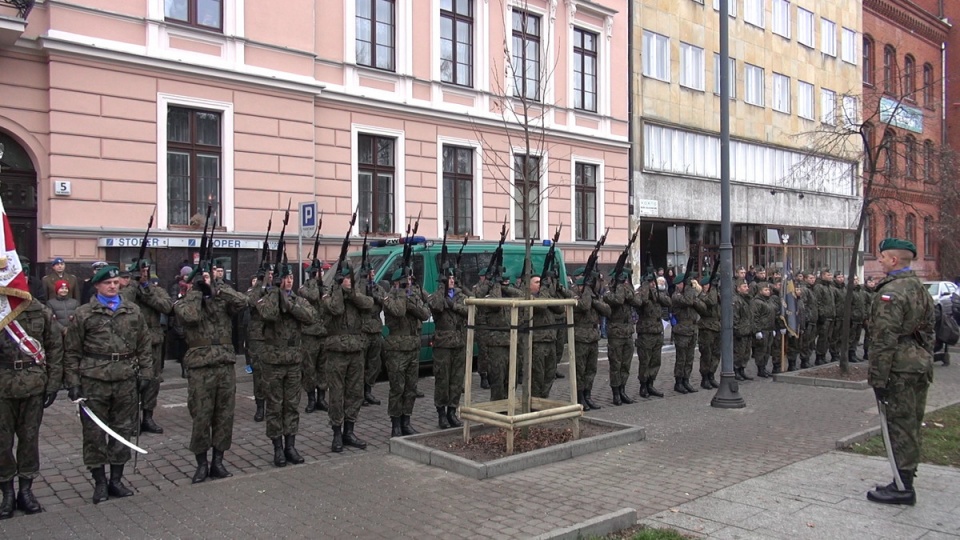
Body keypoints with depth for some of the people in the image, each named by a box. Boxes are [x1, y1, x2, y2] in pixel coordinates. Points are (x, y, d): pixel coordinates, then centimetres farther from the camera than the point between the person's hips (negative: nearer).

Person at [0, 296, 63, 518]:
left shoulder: (41, 312, 0)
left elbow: (55, 348, 3)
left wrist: (53, 384, 1)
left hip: (34, 385, 1)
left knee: (30, 437, 10)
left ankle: (26, 490, 24)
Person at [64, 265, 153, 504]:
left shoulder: (133, 311, 8)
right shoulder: (84, 314, 1)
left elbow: (145, 345, 11)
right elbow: (72, 352, 2)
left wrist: (145, 373, 4)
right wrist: (73, 382, -3)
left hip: (126, 381, 2)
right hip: (94, 381, -2)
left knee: (123, 430, 9)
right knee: (94, 432, 4)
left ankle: (116, 480, 23)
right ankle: (100, 482, 18)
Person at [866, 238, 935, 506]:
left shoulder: (890, 292, -17)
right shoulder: (921, 289, 14)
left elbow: (884, 340, -20)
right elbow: (928, 331, 19)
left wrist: (878, 378, -18)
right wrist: (926, 363, 23)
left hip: (900, 369, -9)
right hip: (921, 365, 9)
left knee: (900, 424, -3)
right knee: (912, 424, 15)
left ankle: (903, 486, 2)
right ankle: (906, 478, 25)